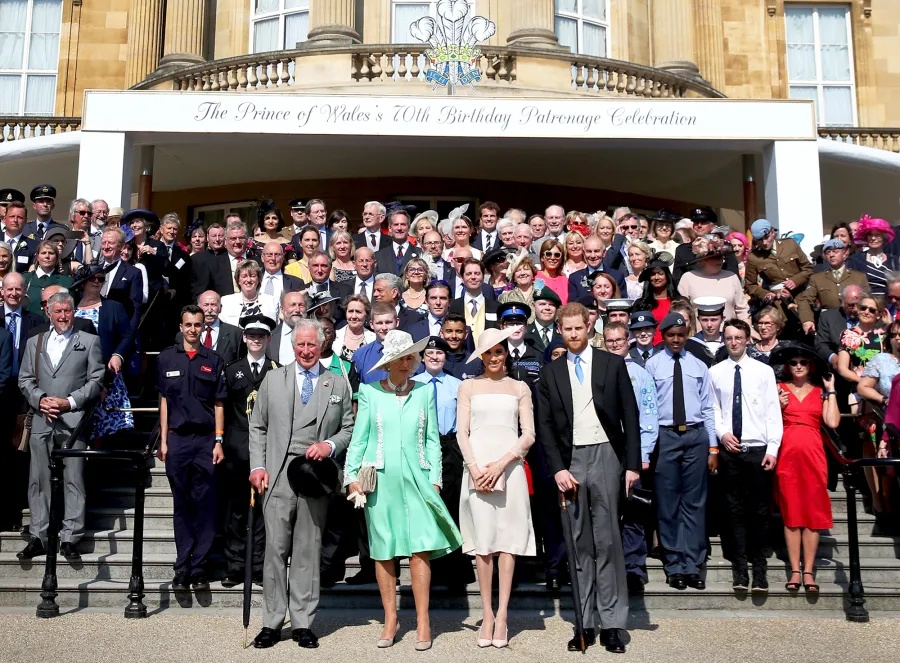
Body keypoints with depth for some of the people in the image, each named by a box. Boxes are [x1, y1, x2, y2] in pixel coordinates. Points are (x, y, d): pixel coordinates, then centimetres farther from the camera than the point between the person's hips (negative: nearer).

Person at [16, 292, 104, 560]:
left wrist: (69, 402, -10)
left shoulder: (90, 342, 8)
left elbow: (96, 381, 1)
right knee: (39, 481, 4)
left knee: (73, 481, -4)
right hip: (42, 421, 3)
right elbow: (24, 380, 13)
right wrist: (40, 400, -5)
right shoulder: (34, 342, 17)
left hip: (73, 421, -3)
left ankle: (69, 540, 0)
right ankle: (38, 538, 11)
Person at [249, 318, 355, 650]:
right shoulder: (273, 379, 10)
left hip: (315, 474, 0)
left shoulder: (338, 385, 11)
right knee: (275, 549, 0)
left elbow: (349, 427, 12)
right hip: (278, 475, 0)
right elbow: (258, 427, 10)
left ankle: (303, 623, 14)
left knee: (308, 551, 5)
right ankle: (272, 623, 10)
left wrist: (330, 445, -7)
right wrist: (258, 466, 0)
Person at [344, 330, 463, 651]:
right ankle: (390, 620, 16)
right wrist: (352, 475, -1)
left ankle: (423, 622, 4)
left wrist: (434, 478, 2)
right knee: (382, 551, 4)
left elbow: (432, 440, 9)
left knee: (420, 549, -5)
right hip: (380, 480, 0)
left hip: (416, 479, 0)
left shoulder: (425, 392, 8)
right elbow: (359, 438, 6)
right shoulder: (370, 392, 5)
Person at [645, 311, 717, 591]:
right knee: (668, 502, 4)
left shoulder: (698, 366, 10)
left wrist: (713, 447, 4)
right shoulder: (652, 364, 3)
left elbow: (708, 407, 9)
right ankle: (675, 565, 13)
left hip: (696, 435, 2)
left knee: (694, 502, 5)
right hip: (665, 435, -2)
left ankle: (692, 565, 12)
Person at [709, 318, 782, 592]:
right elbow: (713, 409, 9)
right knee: (735, 509, 6)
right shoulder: (715, 372, 5)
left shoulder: (763, 371, 2)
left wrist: (773, 448, -6)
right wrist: (722, 433, -8)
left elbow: (773, 412, 0)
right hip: (729, 449, 1)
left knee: (760, 510, 4)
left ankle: (759, 568, 13)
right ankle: (739, 567, 14)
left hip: (758, 449, -1)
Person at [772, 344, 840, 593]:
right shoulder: (779, 389, 10)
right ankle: (795, 570, 5)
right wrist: (777, 406, -9)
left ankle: (808, 570, 5)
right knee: (790, 512, 0)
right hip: (787, 453, -1)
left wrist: (831, 390, 4)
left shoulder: (821, 392, 12)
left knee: (813, 512, 0)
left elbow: (833, 422, -2)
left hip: (813, 454, 1)